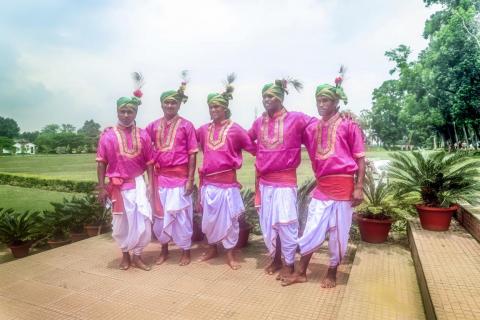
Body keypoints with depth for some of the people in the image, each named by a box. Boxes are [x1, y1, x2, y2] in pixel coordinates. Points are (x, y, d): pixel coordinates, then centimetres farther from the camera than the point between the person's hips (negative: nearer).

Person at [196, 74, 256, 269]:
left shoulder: (235, 129, -5)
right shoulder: (203, 130, 8)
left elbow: (254, 148, -5)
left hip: (227, 181, -4)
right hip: (208, 181, 4)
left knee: (228, 218, 5)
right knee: (208, 218, 15)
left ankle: (230, 255, 20)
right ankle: (212, 249, 34)